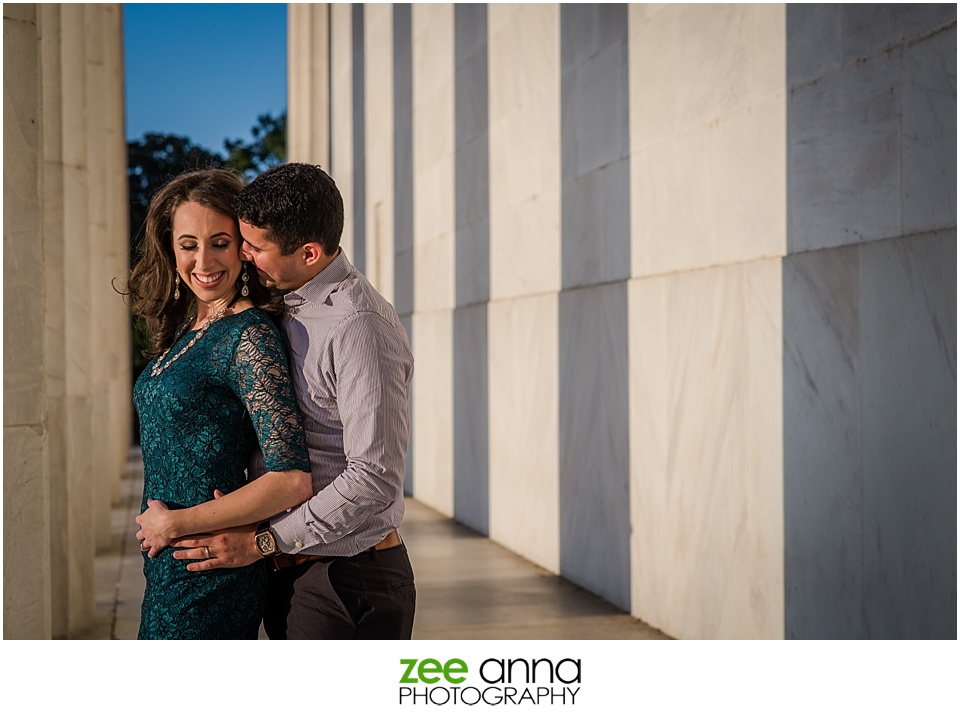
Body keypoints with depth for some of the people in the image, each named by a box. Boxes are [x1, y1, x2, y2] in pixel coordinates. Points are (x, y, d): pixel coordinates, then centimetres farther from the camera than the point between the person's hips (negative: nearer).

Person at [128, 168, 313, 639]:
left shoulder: (250, 337, -16)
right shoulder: (184, 331, 10)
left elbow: (293, 480, -23)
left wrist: (173, 523, -15)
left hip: (206, 581, -8)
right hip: (168, 572, 8)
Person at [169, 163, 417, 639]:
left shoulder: (358, 327, -20)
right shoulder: (292, 309, 11)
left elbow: (375, 477, -24)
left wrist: (263, 541, -18)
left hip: (349, 580, -9)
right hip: (293, 575, 9)